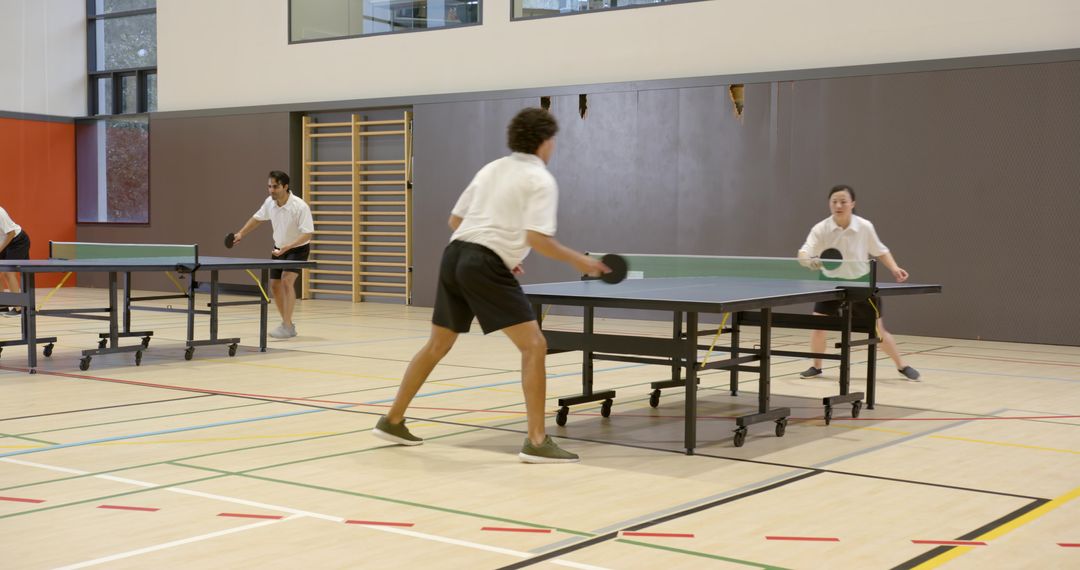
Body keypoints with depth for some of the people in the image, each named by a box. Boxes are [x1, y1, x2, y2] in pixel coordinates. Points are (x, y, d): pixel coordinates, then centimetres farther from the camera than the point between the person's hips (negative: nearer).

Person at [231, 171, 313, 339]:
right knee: (275, 285, 7)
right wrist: (241, 233, 3)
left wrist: (288, 246, -40)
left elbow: (307, 234, -30)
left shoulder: (300, 207, -28)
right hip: (279, 248, 7)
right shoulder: (270, 202, -10)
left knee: (287, 280, -25)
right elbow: (258, 218, 10)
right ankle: (288, 324, 24)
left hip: (298, 249, -7)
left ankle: (287, 326, -22)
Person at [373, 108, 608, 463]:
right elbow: (537, 239, -15)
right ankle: (537, 442, -9)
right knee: (534, 346, -4)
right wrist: (579, 261, -3)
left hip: (454, 256, 8)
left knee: (437, 345, 22)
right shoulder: (541, 180, -2)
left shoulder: (491, 169, 21)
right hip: (486, 267, -8)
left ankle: (392, 421, 31)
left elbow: (455, 220, 23)